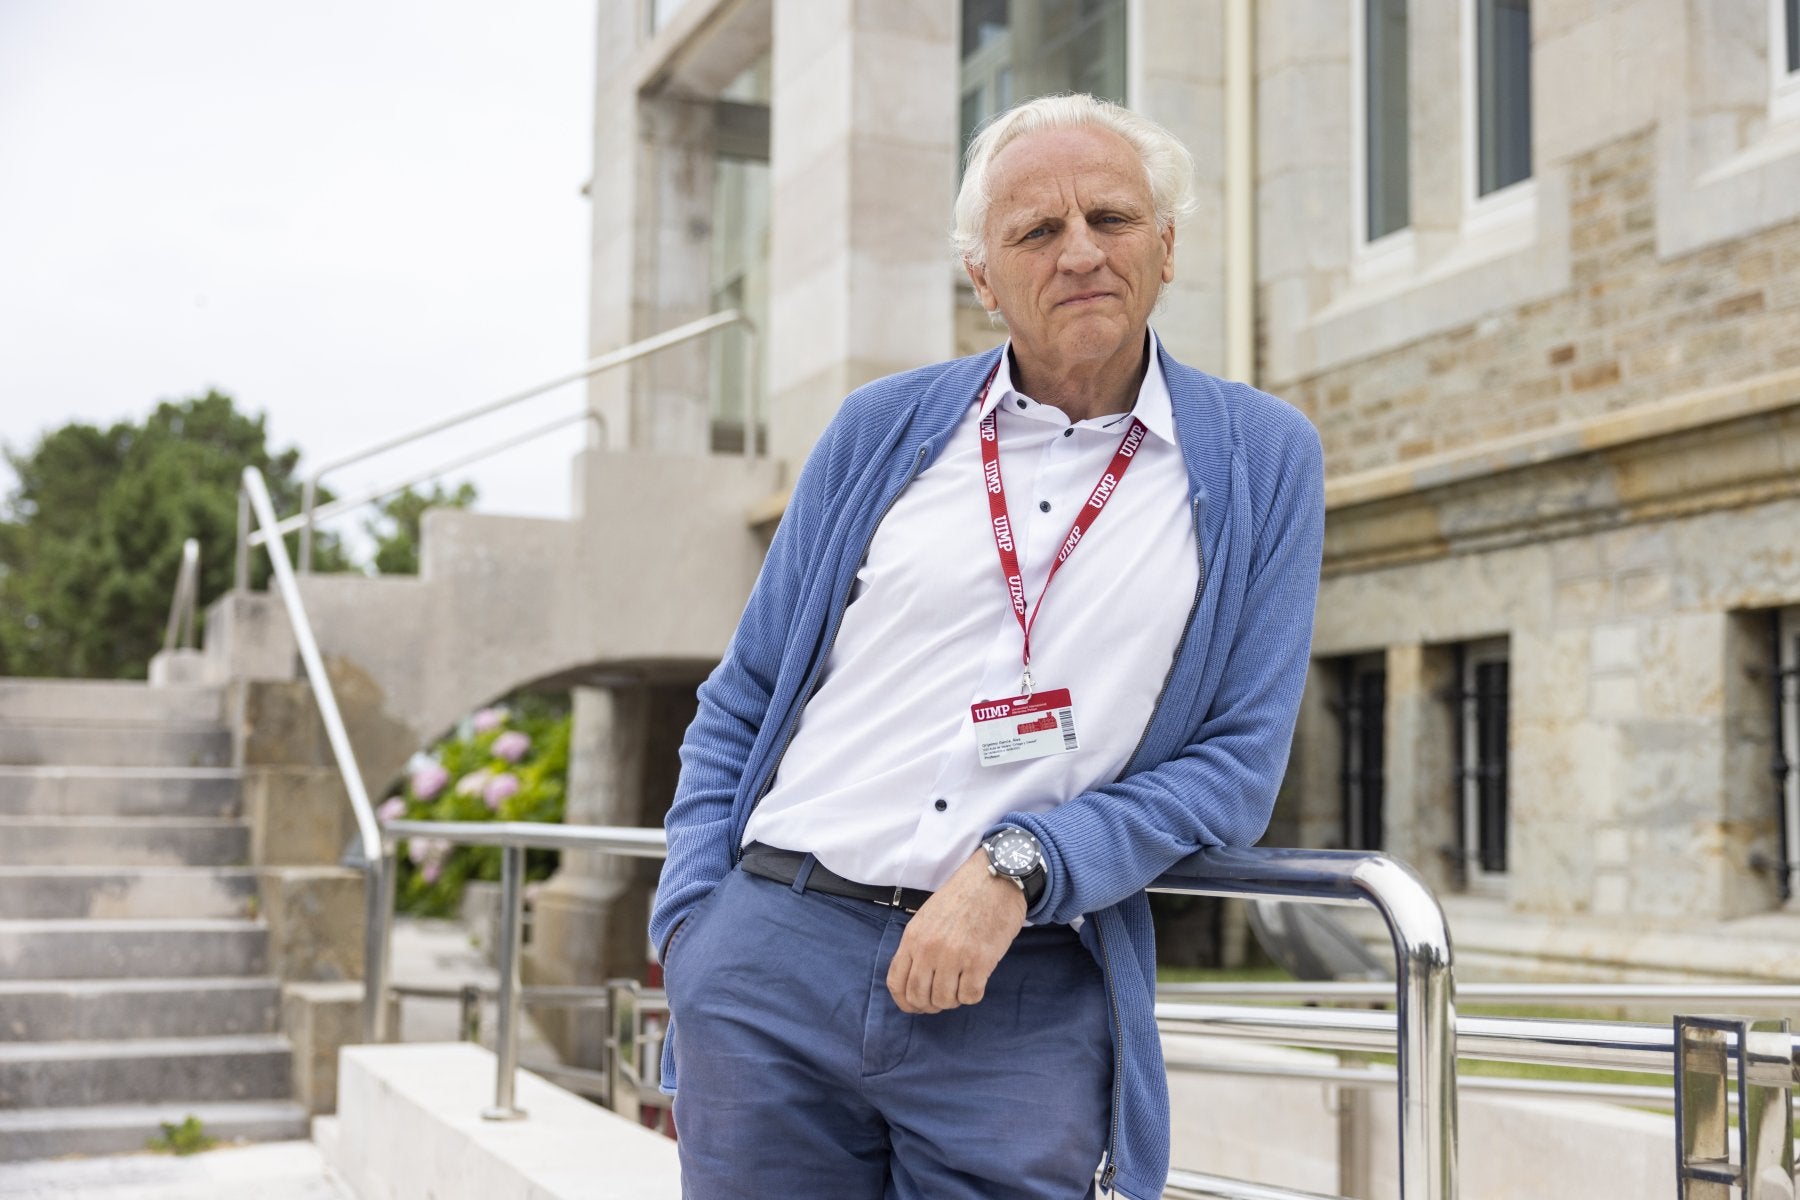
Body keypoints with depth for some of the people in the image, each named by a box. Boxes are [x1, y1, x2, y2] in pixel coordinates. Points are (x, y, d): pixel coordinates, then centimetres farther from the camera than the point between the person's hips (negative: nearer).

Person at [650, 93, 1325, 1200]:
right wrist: (691, 920, 1)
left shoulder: (1262, 461, 4)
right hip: (774, 961, 2)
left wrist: (1017, 871, -13)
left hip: (1027, 1012, -1)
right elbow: (743, 704, 12)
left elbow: (1238, 759, -1)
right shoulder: (882, 430, 8)